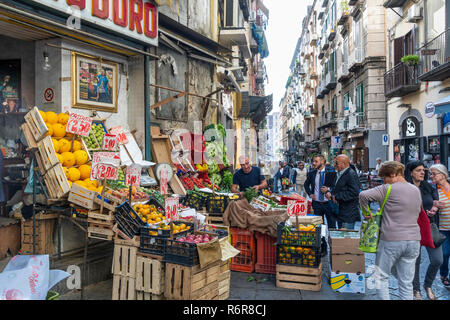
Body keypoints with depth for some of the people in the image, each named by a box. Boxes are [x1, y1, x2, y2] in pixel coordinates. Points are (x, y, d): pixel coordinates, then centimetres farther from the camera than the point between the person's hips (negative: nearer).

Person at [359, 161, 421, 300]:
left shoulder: (388, 189, -10)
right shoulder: (416, 191, 10)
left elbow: (363, 195, -21)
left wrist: (366, 213, -6)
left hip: (391, 240, -6)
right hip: (413, 240, 6)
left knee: (381, 277, 10)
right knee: (406, 282, 11)